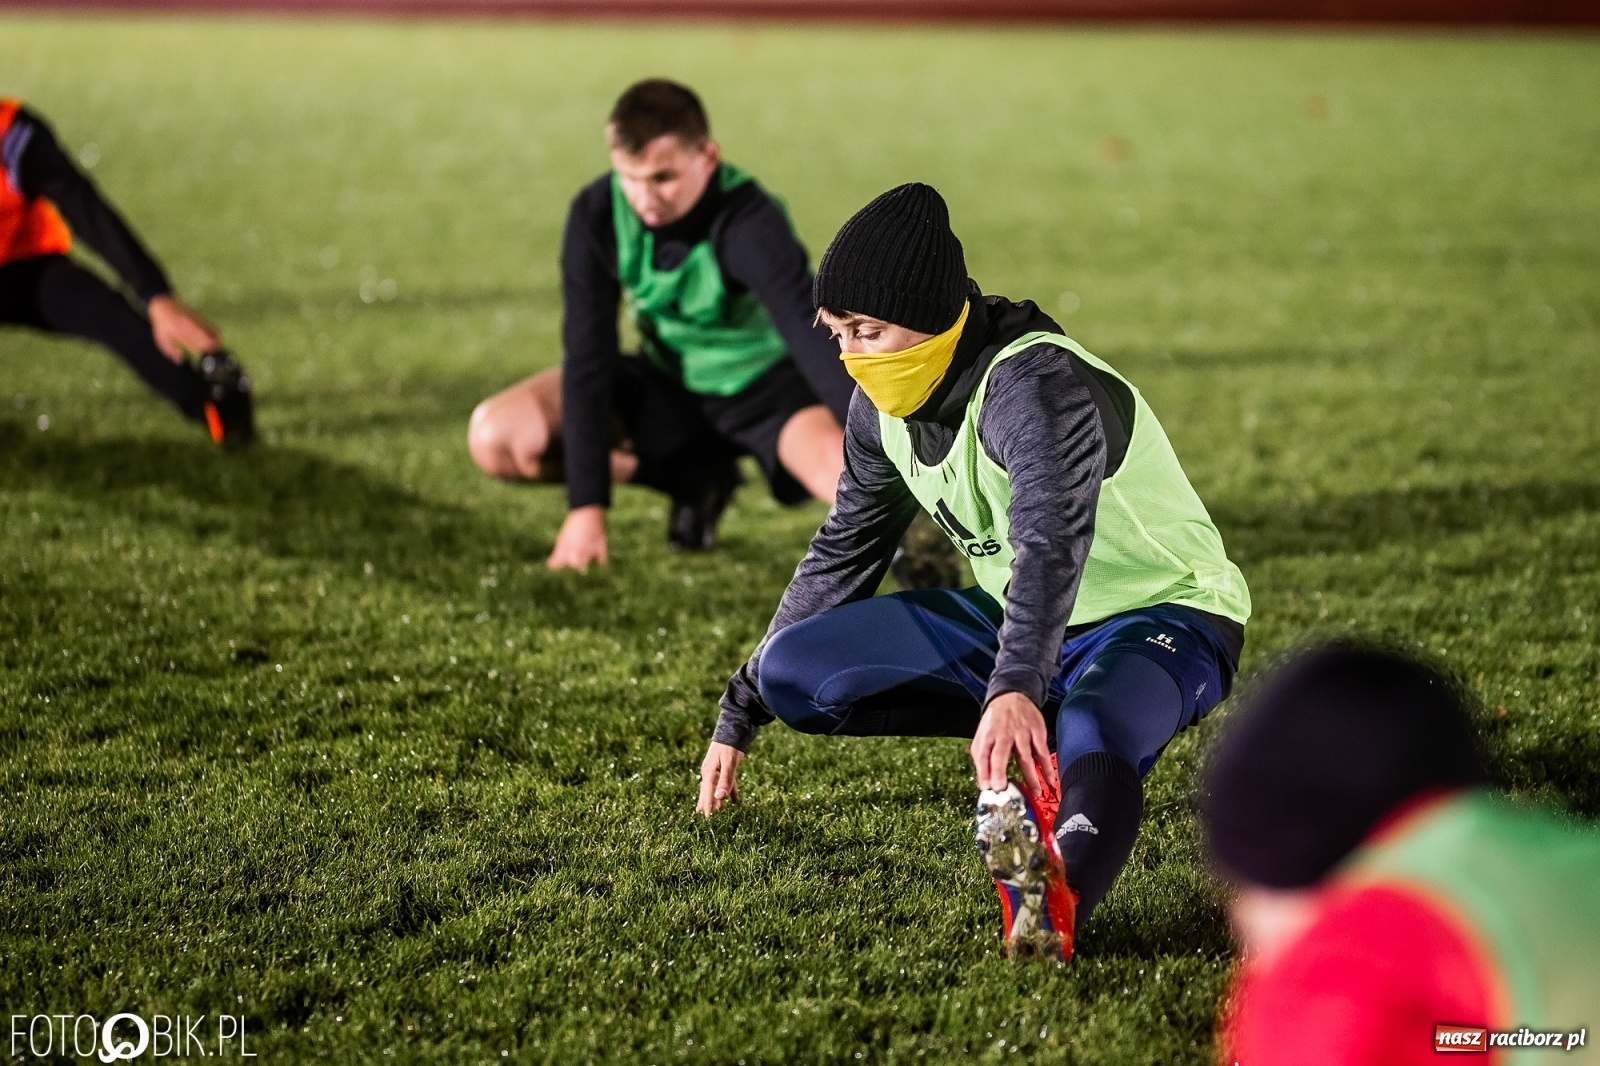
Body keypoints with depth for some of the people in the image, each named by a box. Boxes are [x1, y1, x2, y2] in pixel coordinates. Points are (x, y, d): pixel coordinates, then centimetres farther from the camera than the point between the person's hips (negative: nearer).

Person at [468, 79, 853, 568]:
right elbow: (588, 355, -18)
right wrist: (587, 504, -22)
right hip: (668, 382, 5)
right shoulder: (596, 215, -19)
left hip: (764, 386, -5)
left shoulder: (749, 224, -31)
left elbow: (813, 335, -43)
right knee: (496, 436, -14)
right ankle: (694, 482, 1)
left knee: (848, 472, -37)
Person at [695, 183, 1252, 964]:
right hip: (1013, 614, 8)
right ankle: (1034, 730, -14)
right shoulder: (884, 407, -3)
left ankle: (1052, 910, -65)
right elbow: (841, 556, 11)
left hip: (1164, 614, -8)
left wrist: (1016, 688, -63)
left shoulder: (1037, 386, -29)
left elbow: (1052, 541, -46)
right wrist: (738, 714, 14)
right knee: (792, 670, -9)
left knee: (1090, 744, -43)